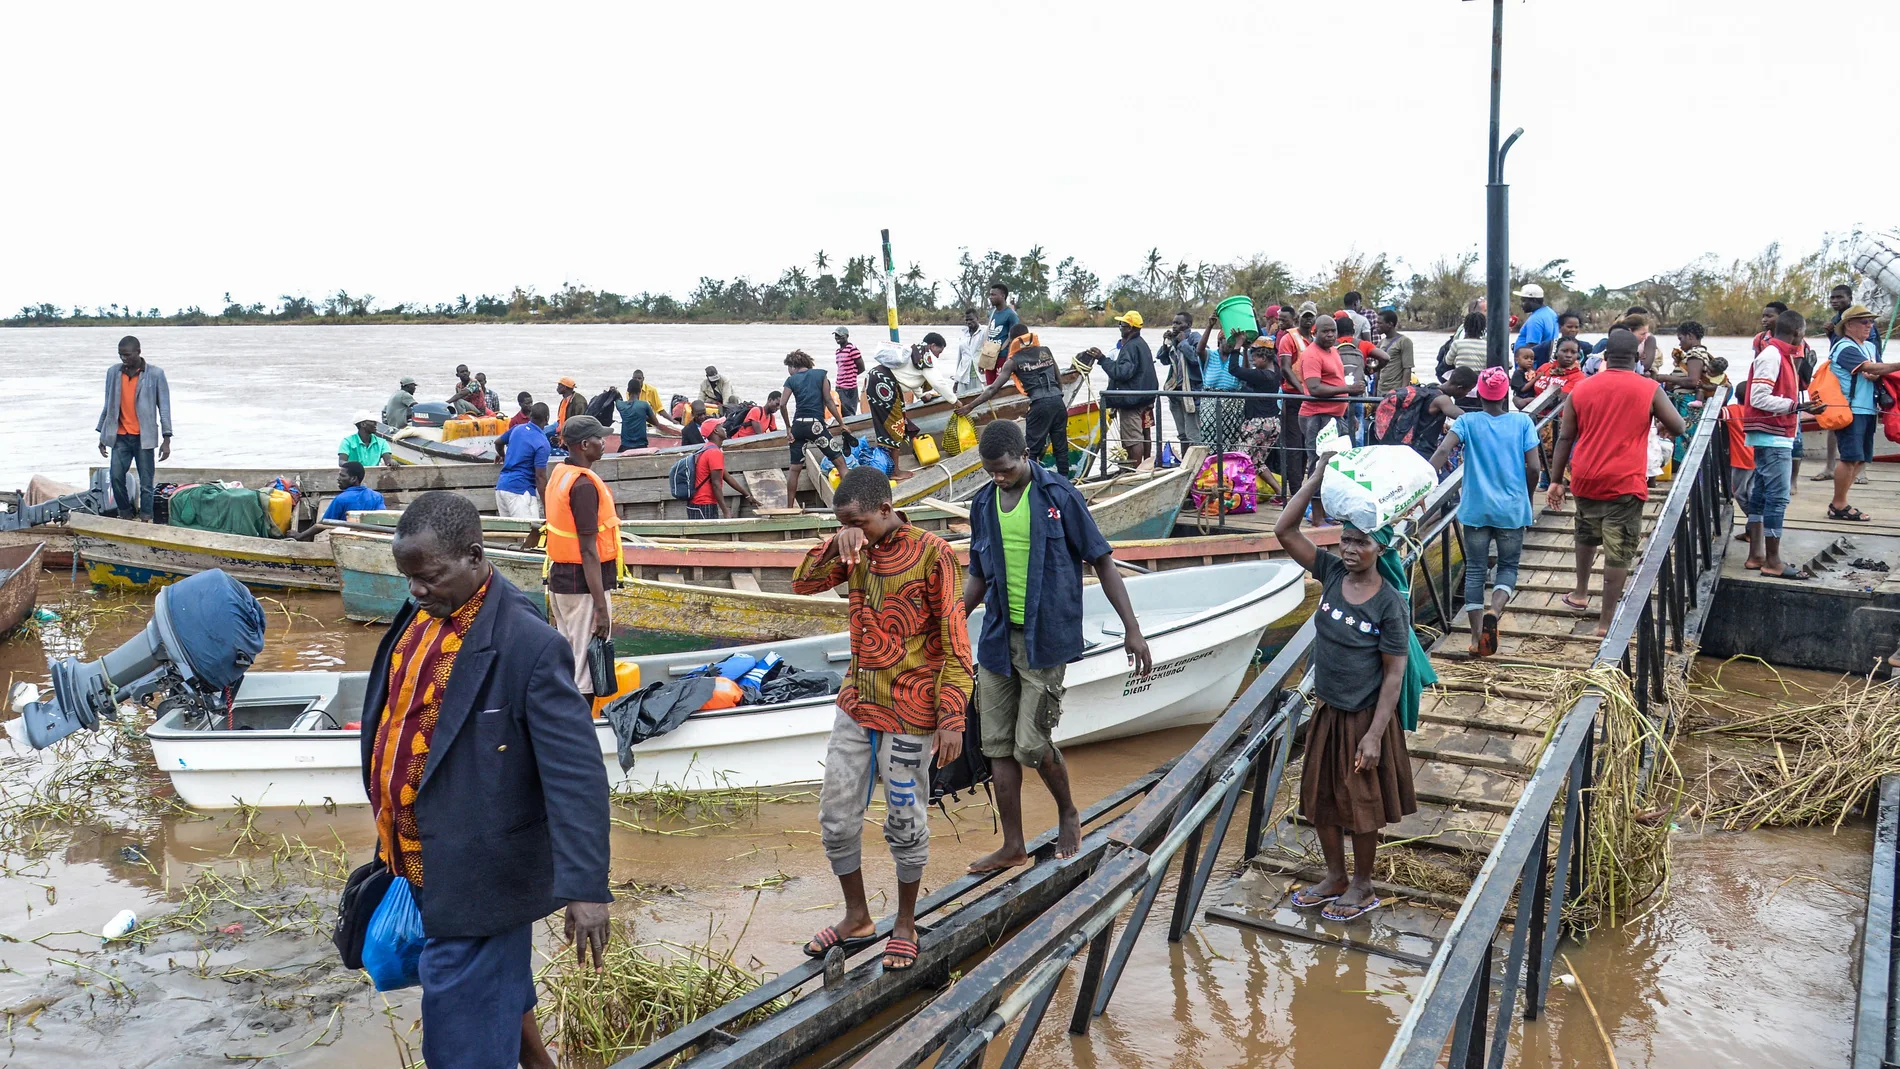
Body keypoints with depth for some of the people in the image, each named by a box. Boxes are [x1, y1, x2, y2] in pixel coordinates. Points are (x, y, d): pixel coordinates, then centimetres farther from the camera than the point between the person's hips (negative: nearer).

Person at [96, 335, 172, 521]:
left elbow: (164, 406, -4)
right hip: (120, 437, 3)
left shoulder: (155, 374, -4)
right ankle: (126, 513, 13)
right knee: (116, 476, -5)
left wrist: (166, 439, -9)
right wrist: (102, 435, 13)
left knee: (146, 481, -1)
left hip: (144, 437, -3)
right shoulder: (113, 372, 6)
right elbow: (108, 405, 13)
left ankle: (145, 519, 8)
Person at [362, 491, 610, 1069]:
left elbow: (576, 773, -25)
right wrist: (391, 837, 22)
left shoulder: (528, 645, -23)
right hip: (417, 863, 7)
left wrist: (587, 886, -29)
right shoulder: (419, 615, 1)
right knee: (498, 993, 25)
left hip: (476, 875, -7)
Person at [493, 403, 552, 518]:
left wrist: (503, 456, 53)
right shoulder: (542, 443, -13)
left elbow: (498, 442, 30)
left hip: (502, 486, 8)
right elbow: (540, 477, -16)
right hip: (520, 490, -8)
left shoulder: (518, 429, 10)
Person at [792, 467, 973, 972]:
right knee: (836, 813, 10)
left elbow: (954, 643, -13)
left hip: (909, 715, -6)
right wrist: (836, 545, -14)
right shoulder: (857, 551, 6)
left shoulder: (931, 553, -13)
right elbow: (802, 583, 3)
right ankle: (856, 917, 29)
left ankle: (905, 924, 26)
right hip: (856, 705, 6)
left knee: (905, 821, 6)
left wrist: (952, 719, -16)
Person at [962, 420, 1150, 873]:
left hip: (1045, 639, -5)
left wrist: (1132, 628, -7)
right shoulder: (983, 504, 7)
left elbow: (1102, 562, -4)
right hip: (997, 638, 5)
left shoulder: (1059, 496, -8)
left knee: (1031, 744, -6)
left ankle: (1068, 814, 23)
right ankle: (1013, 846, 21)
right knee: (998, 745, 7)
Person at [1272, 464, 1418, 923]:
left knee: (1361, 804, 10)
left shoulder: (1390, 604, -18)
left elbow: (1394, 675, -16)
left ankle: (1362, 887, 30)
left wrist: (1374, 735, -19)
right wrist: (1318, 477, -17)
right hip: (1326, 711, 6)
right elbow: (1284, 530, -10)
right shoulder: (1331, 573, -5)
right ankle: (1334, 877, 36)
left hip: (1365, 717, -5)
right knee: (1321, 797, 17)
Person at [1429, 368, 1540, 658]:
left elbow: (1442, 452, -19)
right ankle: (1494, 612, -15)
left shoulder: (1468, 422, -2)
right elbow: (1534, 468, -5)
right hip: (1512, 509, 0)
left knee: (1475, 570, 9)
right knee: (1508, 567, 13)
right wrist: (1528, 501, 10)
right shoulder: (1522, 422, -2)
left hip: (1476, 509, 0)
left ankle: (1477, 636, 7)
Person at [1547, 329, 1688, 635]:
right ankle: (1606, 621, 2)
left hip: (1586, 480, 4)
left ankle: (1580, 594, 40)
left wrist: (1556, 480, 9)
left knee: (1587, 536, 28)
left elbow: (1565, 438, 5)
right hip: (1625, 483, -4)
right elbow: (1678, 427, 2)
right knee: (1618, 552, 0)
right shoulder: (1649, 389, -4)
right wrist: (1659, 421, 24)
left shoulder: (1581, 389, 4)